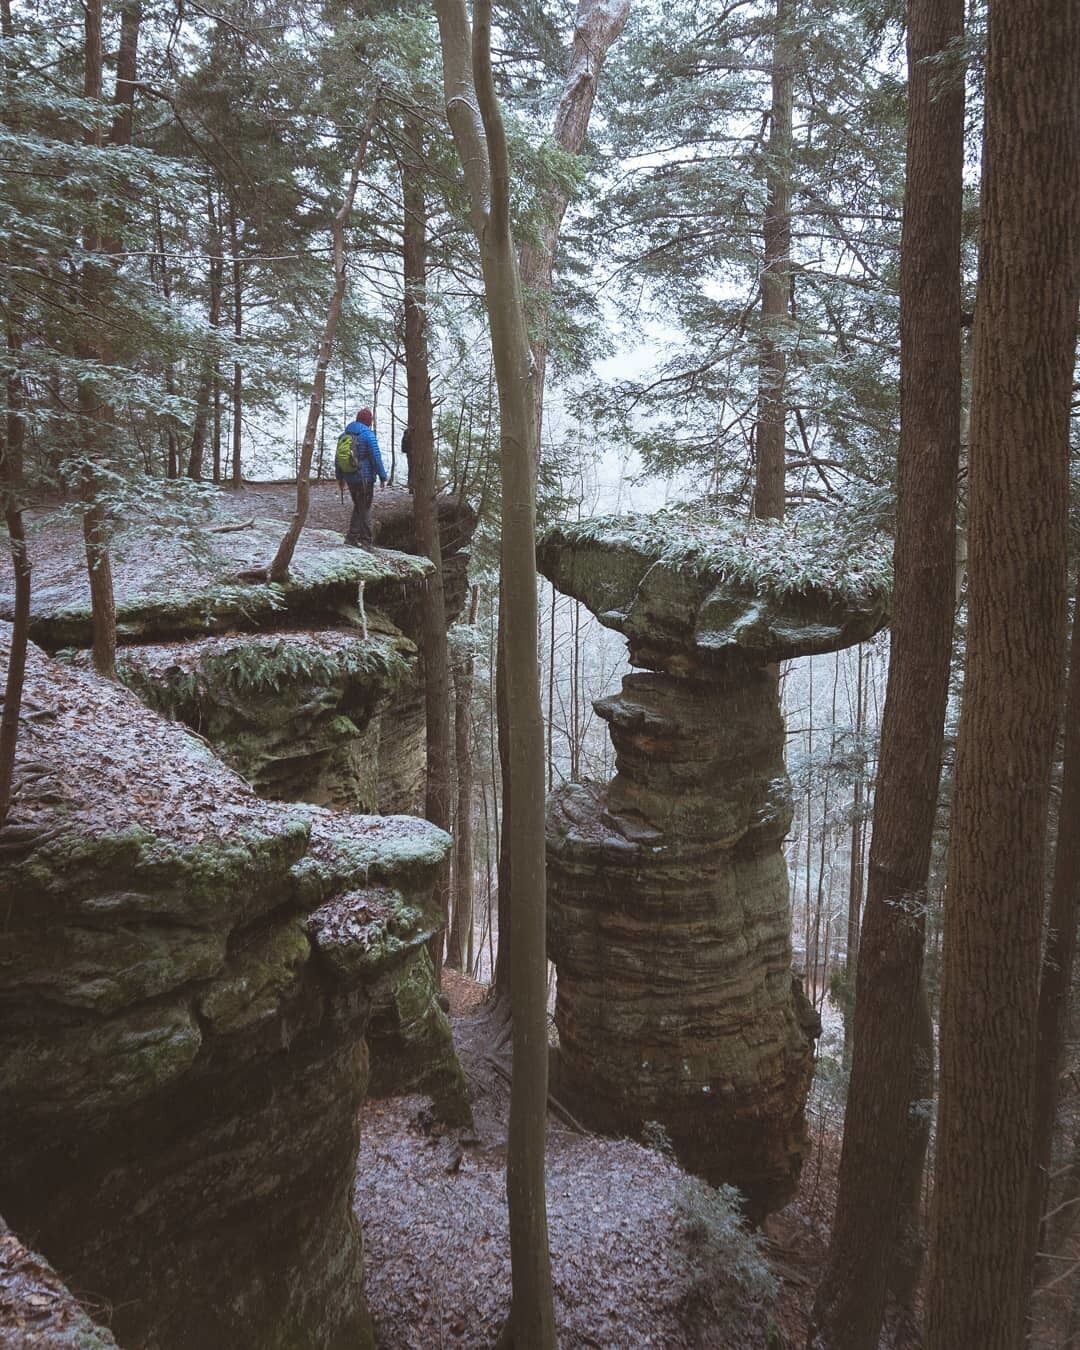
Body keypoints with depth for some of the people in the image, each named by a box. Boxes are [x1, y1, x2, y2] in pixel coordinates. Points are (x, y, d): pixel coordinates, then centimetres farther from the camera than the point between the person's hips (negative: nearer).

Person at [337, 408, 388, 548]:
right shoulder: (368, 434, -12)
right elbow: (376, 458, -14)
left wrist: (340, 477, 25)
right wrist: (383, 477, -7)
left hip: (350, 478, 6)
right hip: (365, 478, -6)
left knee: (358, 506, 19)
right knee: (365, 509, 3)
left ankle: (352, 536, 11)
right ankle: (365, 542, 5)